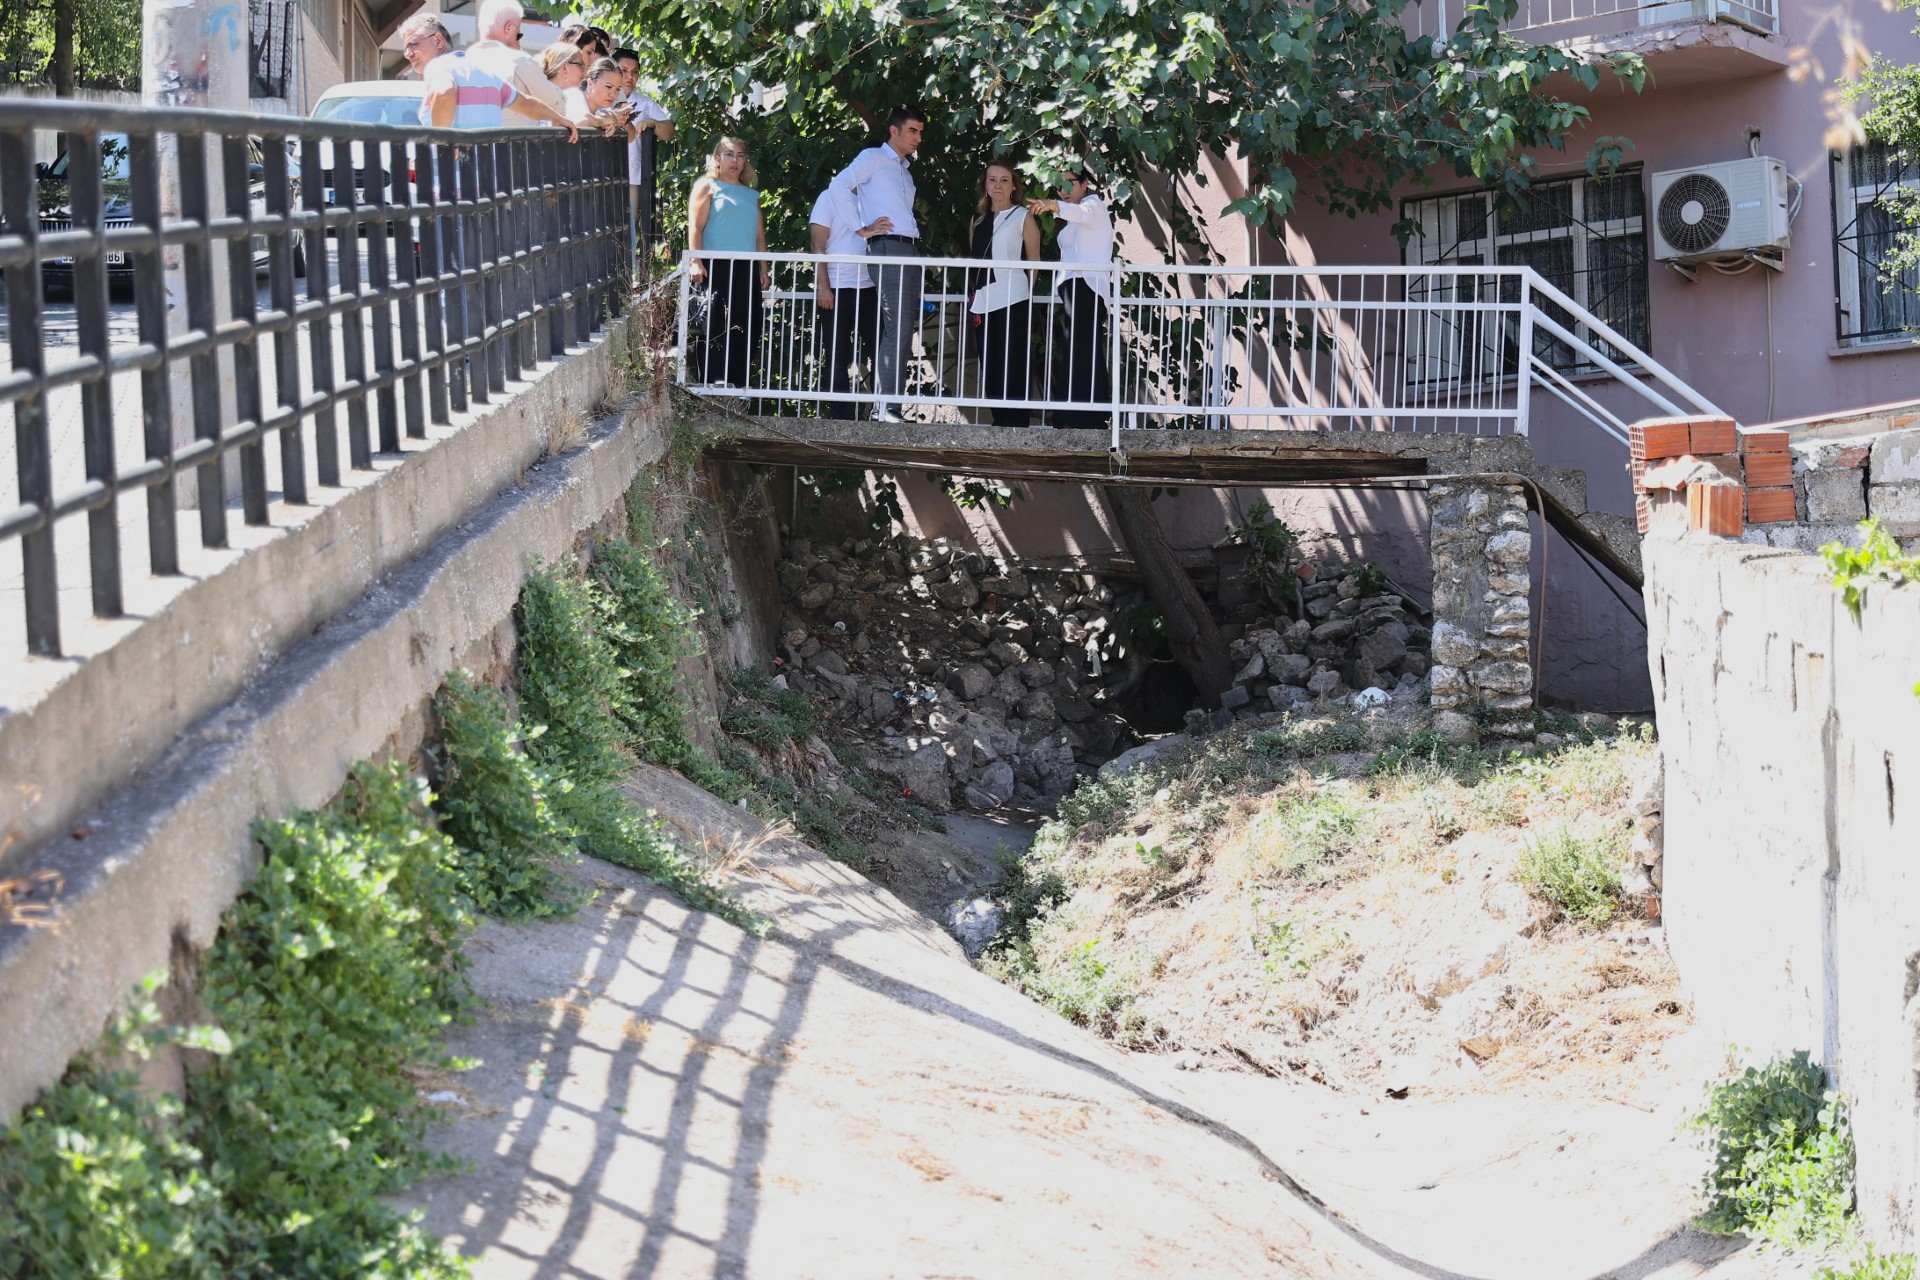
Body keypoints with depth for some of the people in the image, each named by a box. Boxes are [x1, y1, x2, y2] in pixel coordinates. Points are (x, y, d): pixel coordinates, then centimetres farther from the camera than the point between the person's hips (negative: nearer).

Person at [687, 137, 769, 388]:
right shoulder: (707, 186, 6)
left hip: (746, 269, 5)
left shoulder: (752, 195, 22)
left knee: (746, 333, 1)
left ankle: (737, 386, 5)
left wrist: (764, 268, 12)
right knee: (715, 333, -7)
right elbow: (695, 227, -5)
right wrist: (695, 261, -16)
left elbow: (760, 235, 20)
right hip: (716, 267, -5)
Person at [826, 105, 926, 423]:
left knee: (904, 331, 5)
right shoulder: (873, 158, 2)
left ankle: (882, 408, 6)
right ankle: (886, 409, -20)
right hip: (888, 246, -9)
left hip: (910, 249, 9)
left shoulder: (905, 171, 27)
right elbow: (839, 186, -10)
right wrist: (862, 227, -8)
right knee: (898, 330, -17)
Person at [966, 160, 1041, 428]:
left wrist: (1024, 292, 1)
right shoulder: (978, 221, 20)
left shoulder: (1023, 218, 5)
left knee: (1012, 366, -9)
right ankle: (999, 424, 7)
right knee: (989, 367, 4)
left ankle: (1016, 425, -9)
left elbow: (1034, 261, 4)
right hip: (982, 303, 6)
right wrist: (972, 293, 11)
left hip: (1013, 302, -6)